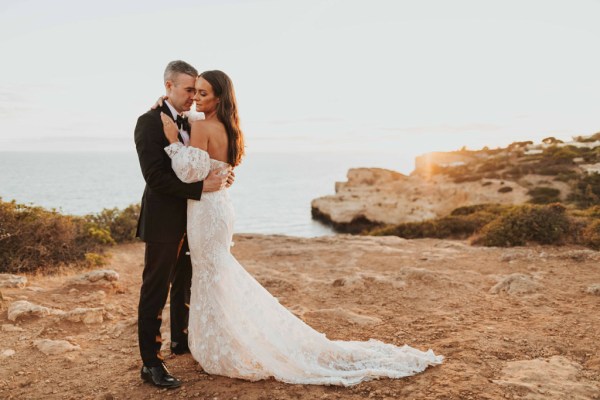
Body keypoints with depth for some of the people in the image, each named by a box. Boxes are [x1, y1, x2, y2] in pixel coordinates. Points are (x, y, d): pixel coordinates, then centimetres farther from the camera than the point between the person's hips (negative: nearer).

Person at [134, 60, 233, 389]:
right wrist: (201, 187, -25)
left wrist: (219, 178, -4)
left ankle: (181, 339, 38)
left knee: (185, 284, 20)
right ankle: (150, 363, 8)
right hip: (163, 221, -8)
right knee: (155, 291, -1)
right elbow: (155, 177, -22)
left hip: (190, 220, 8)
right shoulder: (149, 122, -13)